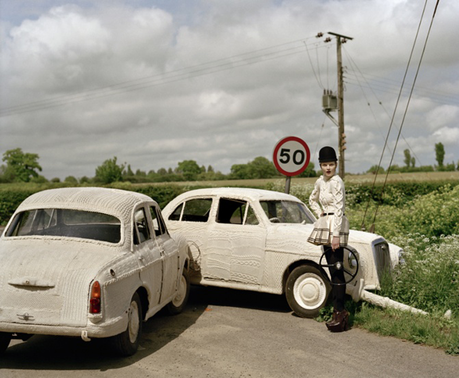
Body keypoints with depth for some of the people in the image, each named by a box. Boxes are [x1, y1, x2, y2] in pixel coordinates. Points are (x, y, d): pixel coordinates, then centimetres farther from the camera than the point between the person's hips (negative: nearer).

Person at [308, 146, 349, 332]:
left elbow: (339, 209, -17)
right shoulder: (320, 181, 13)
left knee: (337, 270, -9)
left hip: (336, 226, -9)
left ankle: (340, 312, -5)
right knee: (332, 269, 11)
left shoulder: (336, 182, -12)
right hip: (325, 226, 9)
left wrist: (335, 235, -20)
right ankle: (337, 310, 17)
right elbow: (313, 200, 32)